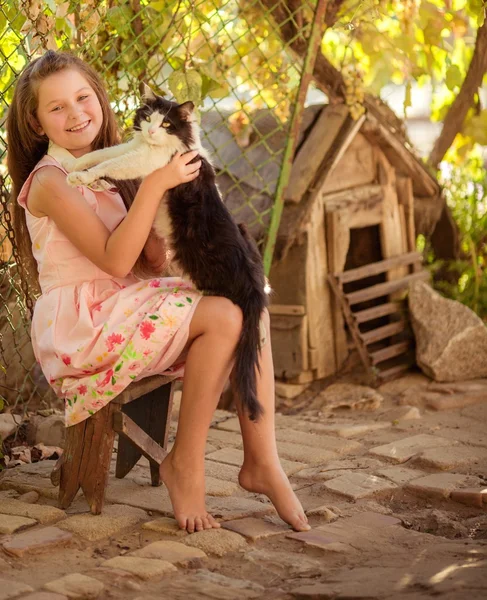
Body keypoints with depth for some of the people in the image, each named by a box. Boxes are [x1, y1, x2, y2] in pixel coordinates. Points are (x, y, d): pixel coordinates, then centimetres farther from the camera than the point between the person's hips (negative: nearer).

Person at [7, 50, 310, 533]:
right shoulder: (50, 181, -10)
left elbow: (154, 262, 9)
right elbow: (114, 260, -20)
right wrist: (154, 185, -22)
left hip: (123, 307, 8)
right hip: (78, 324, -8)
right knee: (225, 317, -23)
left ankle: (261, 461, -10)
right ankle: (184, 465, -10)